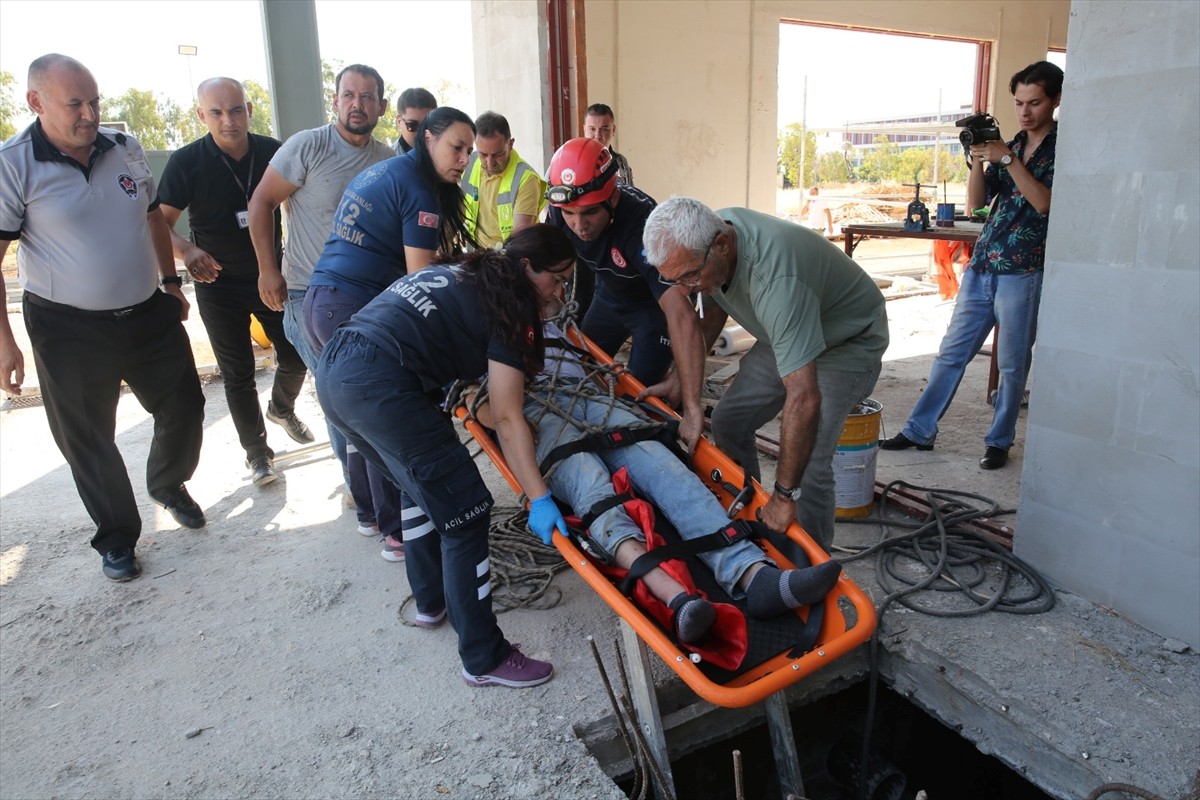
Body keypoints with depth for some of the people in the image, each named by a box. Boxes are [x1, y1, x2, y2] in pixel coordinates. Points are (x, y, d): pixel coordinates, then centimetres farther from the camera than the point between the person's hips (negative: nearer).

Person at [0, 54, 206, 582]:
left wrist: (171, 282, 15)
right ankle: (117, 537, 27)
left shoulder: (125, 149, 1)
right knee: (88, 441, 7)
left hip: (150, 315, 4)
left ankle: (169, 485, 42)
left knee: (184, 408, 13)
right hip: (69, 330, -4)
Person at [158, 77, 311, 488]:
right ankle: (257, 452, 21)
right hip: (219, 284, -2)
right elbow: (160, 222, -13)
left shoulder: (272, 151, -7)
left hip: (272, 275, 2)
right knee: (238, 373, 6)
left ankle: (282, 408, 41)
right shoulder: (186, 162, -13)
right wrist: (187, 250, -33)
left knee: (295, 354, 9)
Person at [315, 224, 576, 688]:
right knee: (465, 514, -2)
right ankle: (484, 660, 7)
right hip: (380, 385, -10)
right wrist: (539, 498, -8)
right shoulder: (512, 303, 0)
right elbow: (506, 417, -7)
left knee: (426, 486, 26)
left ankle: (431, 600, 40)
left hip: (333, 369, 10)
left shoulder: (459, 275, 24)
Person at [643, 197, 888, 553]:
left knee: (808, 464, -19)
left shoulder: (774, 277, -43)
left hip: (848, 342, -7)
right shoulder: (702, 240, -17)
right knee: (728, 424, 7)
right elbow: (711, 318, 1)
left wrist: (785, 496, -37)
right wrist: (690, 403, 2)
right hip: (787, 333, 8)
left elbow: (804, 399, -44)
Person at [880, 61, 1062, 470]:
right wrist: (977, 159, -7)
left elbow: (1044, 202, -15)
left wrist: (1008, 159, -17)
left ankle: (999, 441, 18)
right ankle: (920, 431, 15)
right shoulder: (1008, 145, 14)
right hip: (980, 267, 5)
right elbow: (976, 202, 8)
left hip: (1023, 272, -5)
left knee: (1012, 365, 4)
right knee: (951, 353, 8)